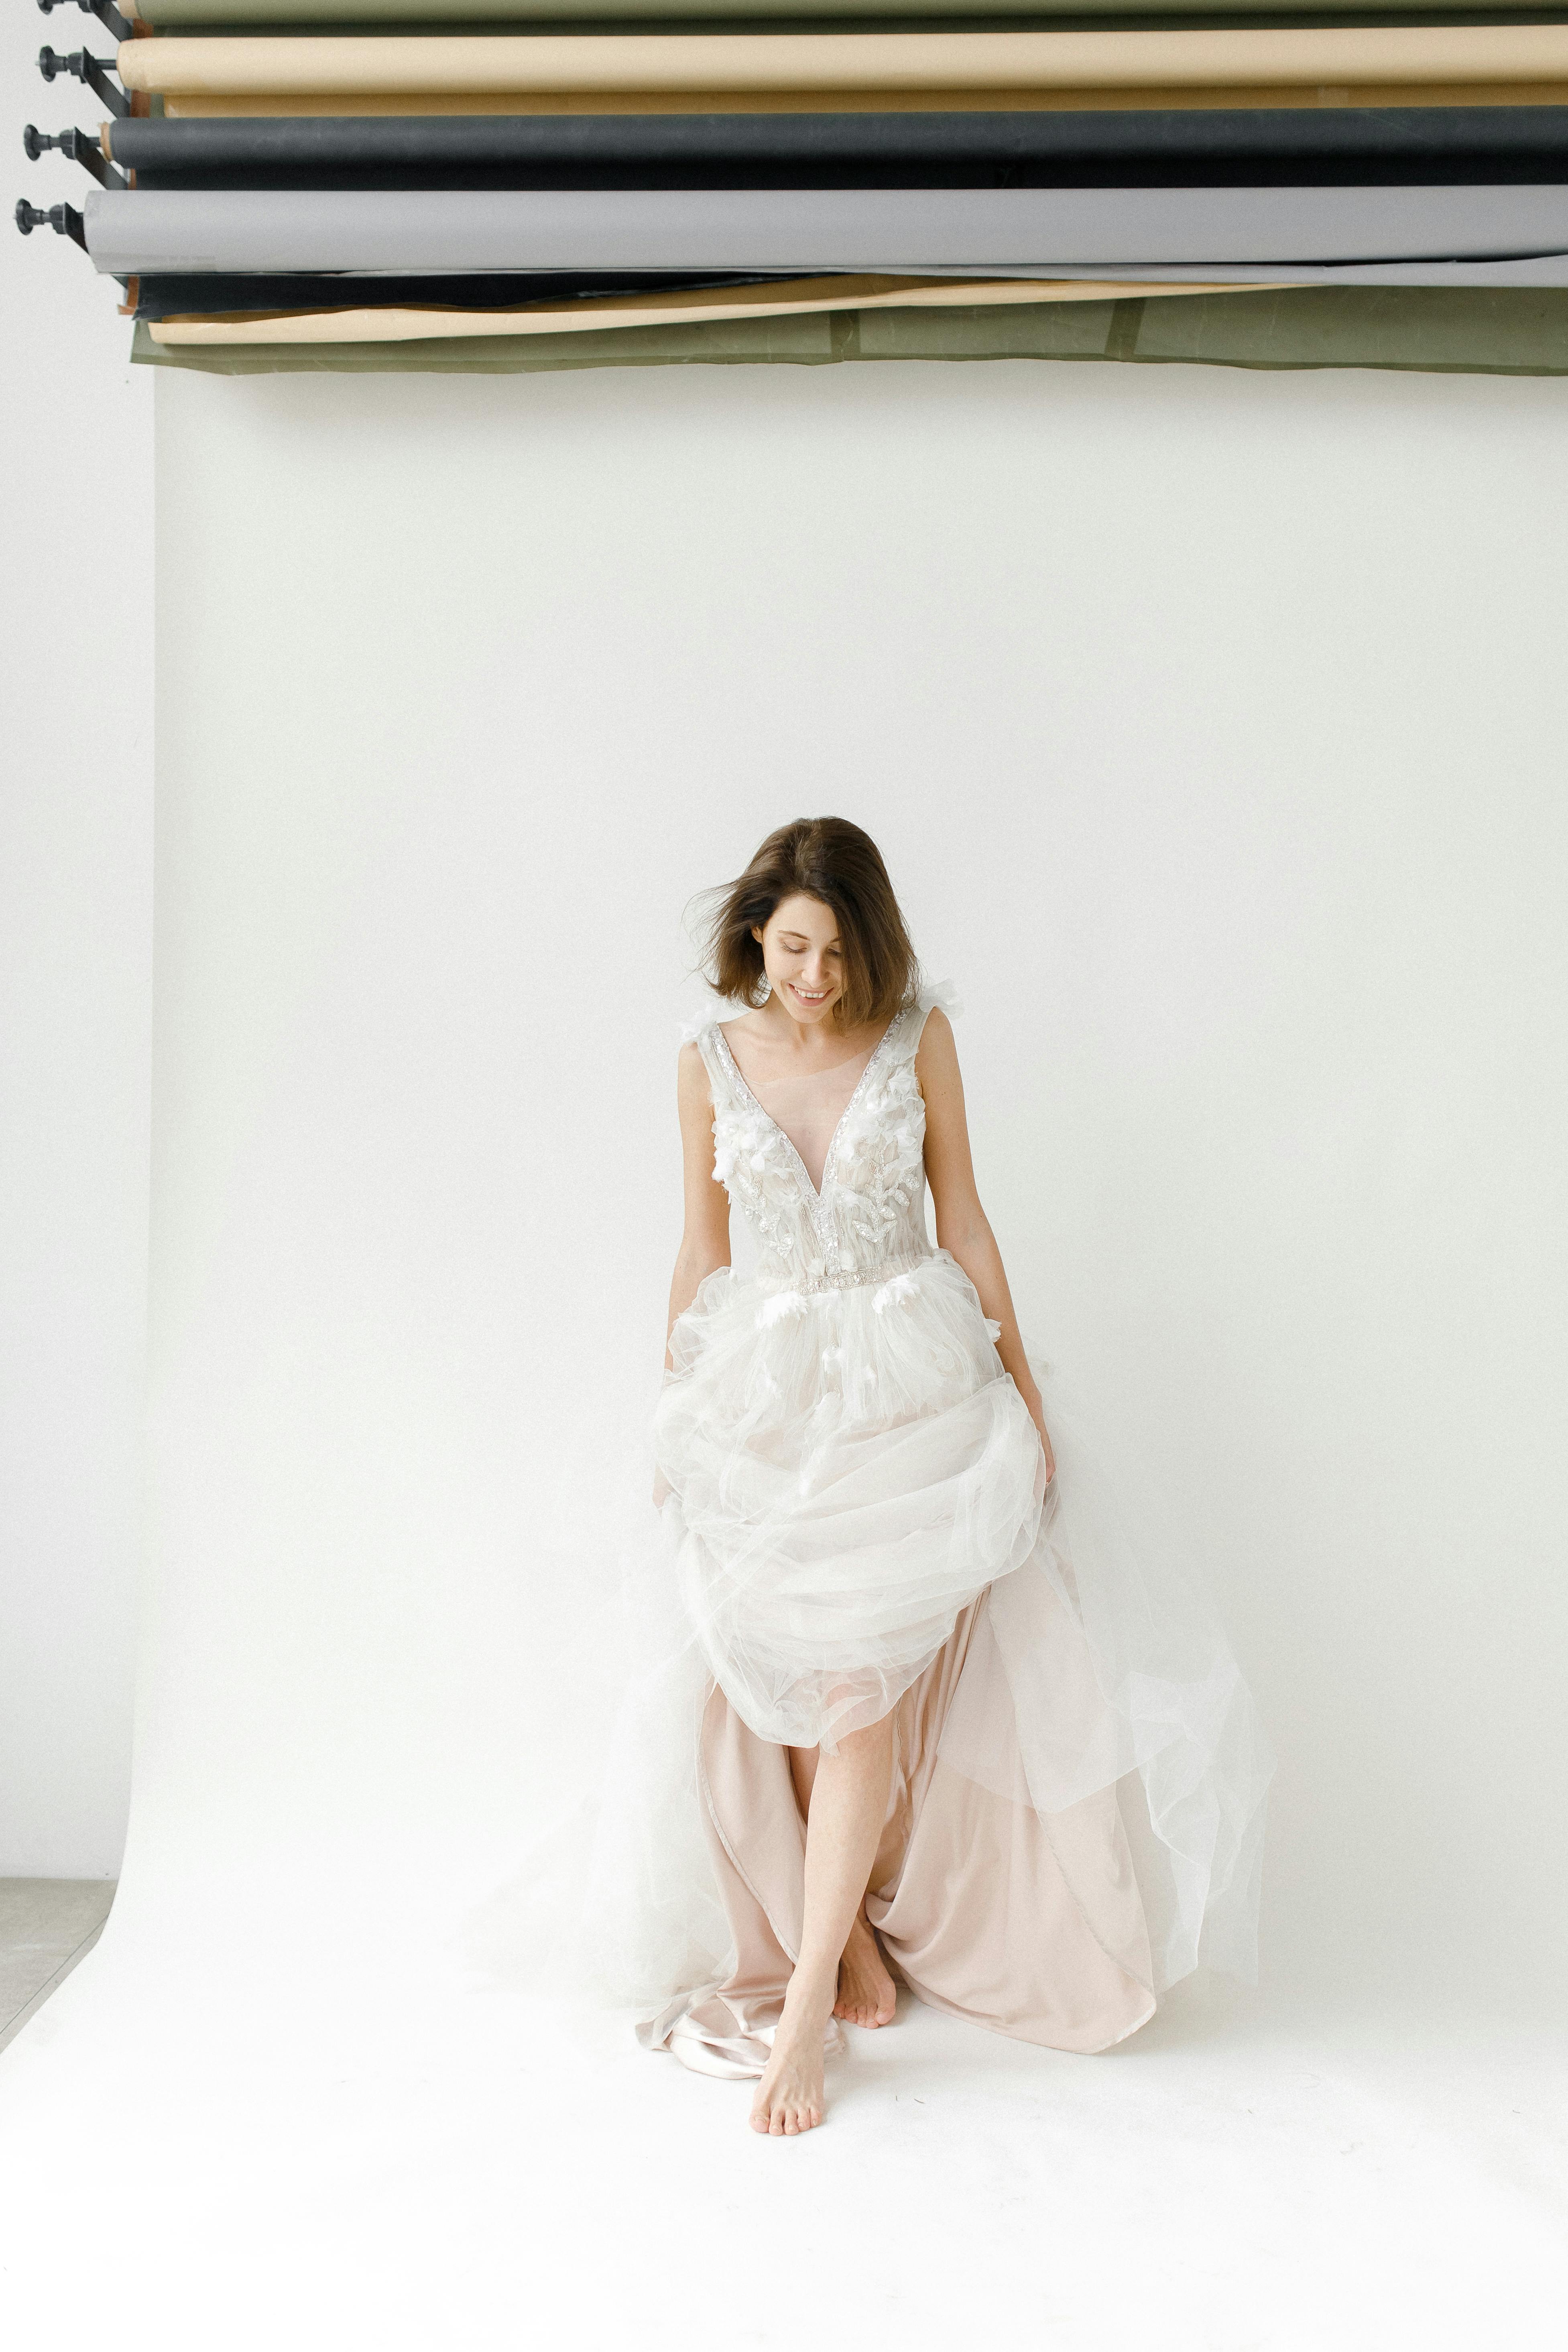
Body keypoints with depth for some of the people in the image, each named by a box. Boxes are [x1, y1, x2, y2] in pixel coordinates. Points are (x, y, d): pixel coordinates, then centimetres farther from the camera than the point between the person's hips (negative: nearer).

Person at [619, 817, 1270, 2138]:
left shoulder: (917, 1036, -2)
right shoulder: (713, 1060, 2)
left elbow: (963, 1219, 3)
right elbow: (702, 1252, 9)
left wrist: (1022, 1386, 2)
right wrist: (675, 1418, 8)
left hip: (913, 1385, -2)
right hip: (768, 1392, 2)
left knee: (857, 1689, -10)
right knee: (797, 1684, 1)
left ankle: (804, 2006, -5)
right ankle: (854, 1939, 21)